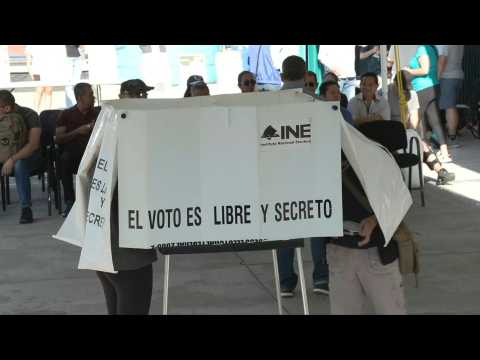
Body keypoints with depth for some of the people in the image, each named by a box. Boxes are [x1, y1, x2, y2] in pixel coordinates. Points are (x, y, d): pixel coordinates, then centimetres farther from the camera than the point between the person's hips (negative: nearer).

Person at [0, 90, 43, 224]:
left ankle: (26, 209, -32)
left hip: (32, 155, -5)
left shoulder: (29, 115, -14)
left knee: (19, 166, -37)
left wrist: (12, 160, -34)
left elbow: (33, 144, -24)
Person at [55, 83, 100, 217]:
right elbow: (58, 139, 2)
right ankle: (69, 202, -28)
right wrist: (78, 131, -8)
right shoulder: (66, 114, 12)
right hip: (73, 151, -1)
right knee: (64, 159, -36)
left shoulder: (97, 112, 18)